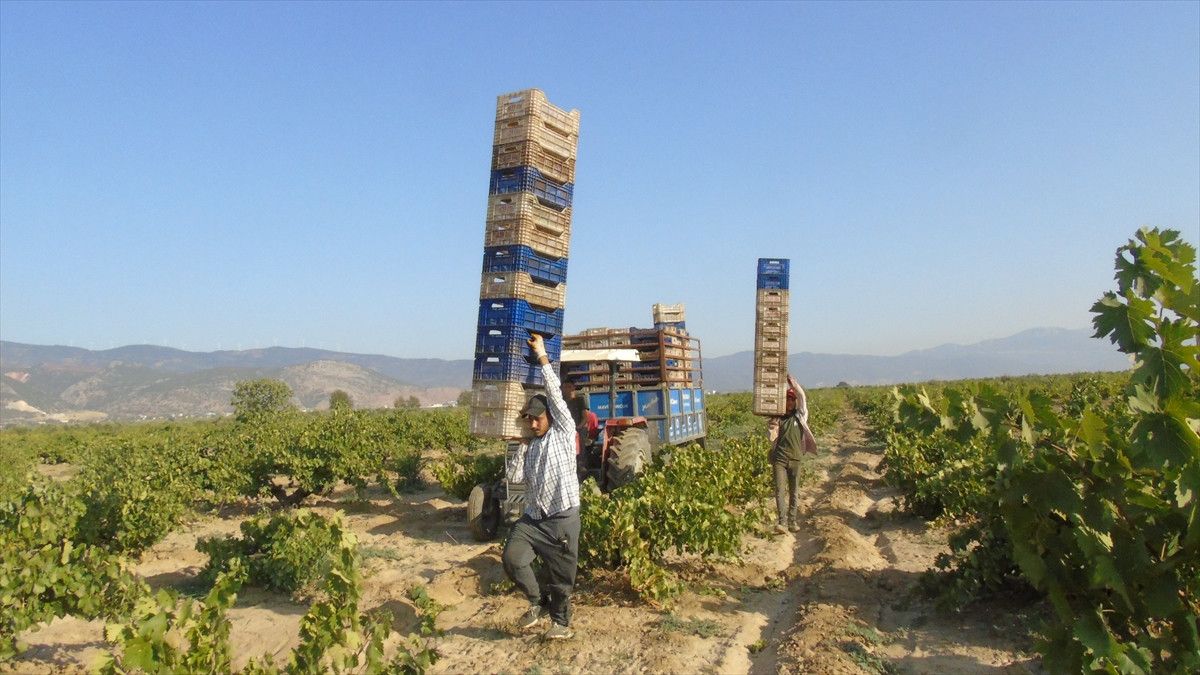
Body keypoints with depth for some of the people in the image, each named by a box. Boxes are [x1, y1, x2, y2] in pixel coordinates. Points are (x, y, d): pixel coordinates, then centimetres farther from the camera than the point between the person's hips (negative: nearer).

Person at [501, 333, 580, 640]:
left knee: (561, 575, 4)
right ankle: (538, 601, 11)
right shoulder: (531, 446, 14)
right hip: (533, 517, 5)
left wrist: (542, 355, -5)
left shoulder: (563, 432, -1)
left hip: (562, 518, -5)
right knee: (512, 558, -12)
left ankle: (561, 620, 27)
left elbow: (555, 393, -8)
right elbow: (514, 477, 5)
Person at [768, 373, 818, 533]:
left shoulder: (799, 416, 7)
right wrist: (773, 424, -15)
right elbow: (772, 437, 2)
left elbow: (803, 398, -3)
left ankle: (792, 521, 13)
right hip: (779, 459, -1)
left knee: (794, 492, 6)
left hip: (795, 459, 1)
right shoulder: (777, 418, 7)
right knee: (780, 490, -11)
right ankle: (782, 522, -16)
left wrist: (791, 380, -6)